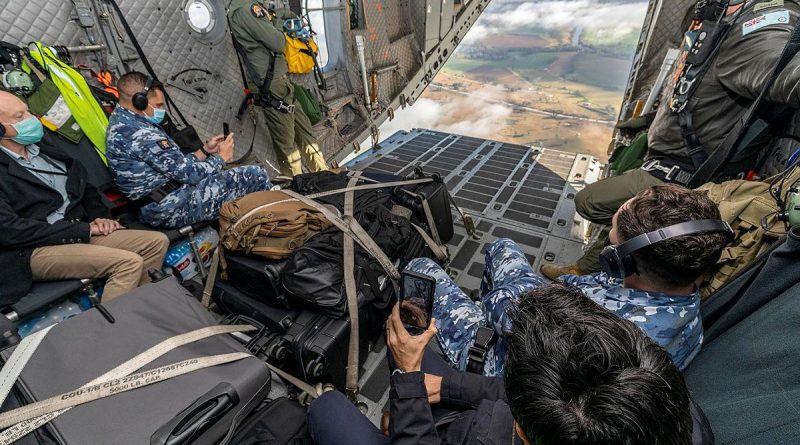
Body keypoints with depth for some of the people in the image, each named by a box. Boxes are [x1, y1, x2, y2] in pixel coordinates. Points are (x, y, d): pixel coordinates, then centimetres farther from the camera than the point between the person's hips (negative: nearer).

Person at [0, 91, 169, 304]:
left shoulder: (44, 142, 14)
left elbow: (82, 182, 21)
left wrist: (99, 216, 4)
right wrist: (83, 230, -15)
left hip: (79, 232, 8)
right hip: (34, 250, -7)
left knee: (157, 241, -7)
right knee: (129, 262, -28)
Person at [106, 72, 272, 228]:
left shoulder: (120, 122, 13)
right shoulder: (141, 136, -22)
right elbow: (188, 173, -20)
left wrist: (205, 151, 9)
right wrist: (221, 157, -4)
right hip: (172, 208, -10)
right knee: (256, 176, -10)